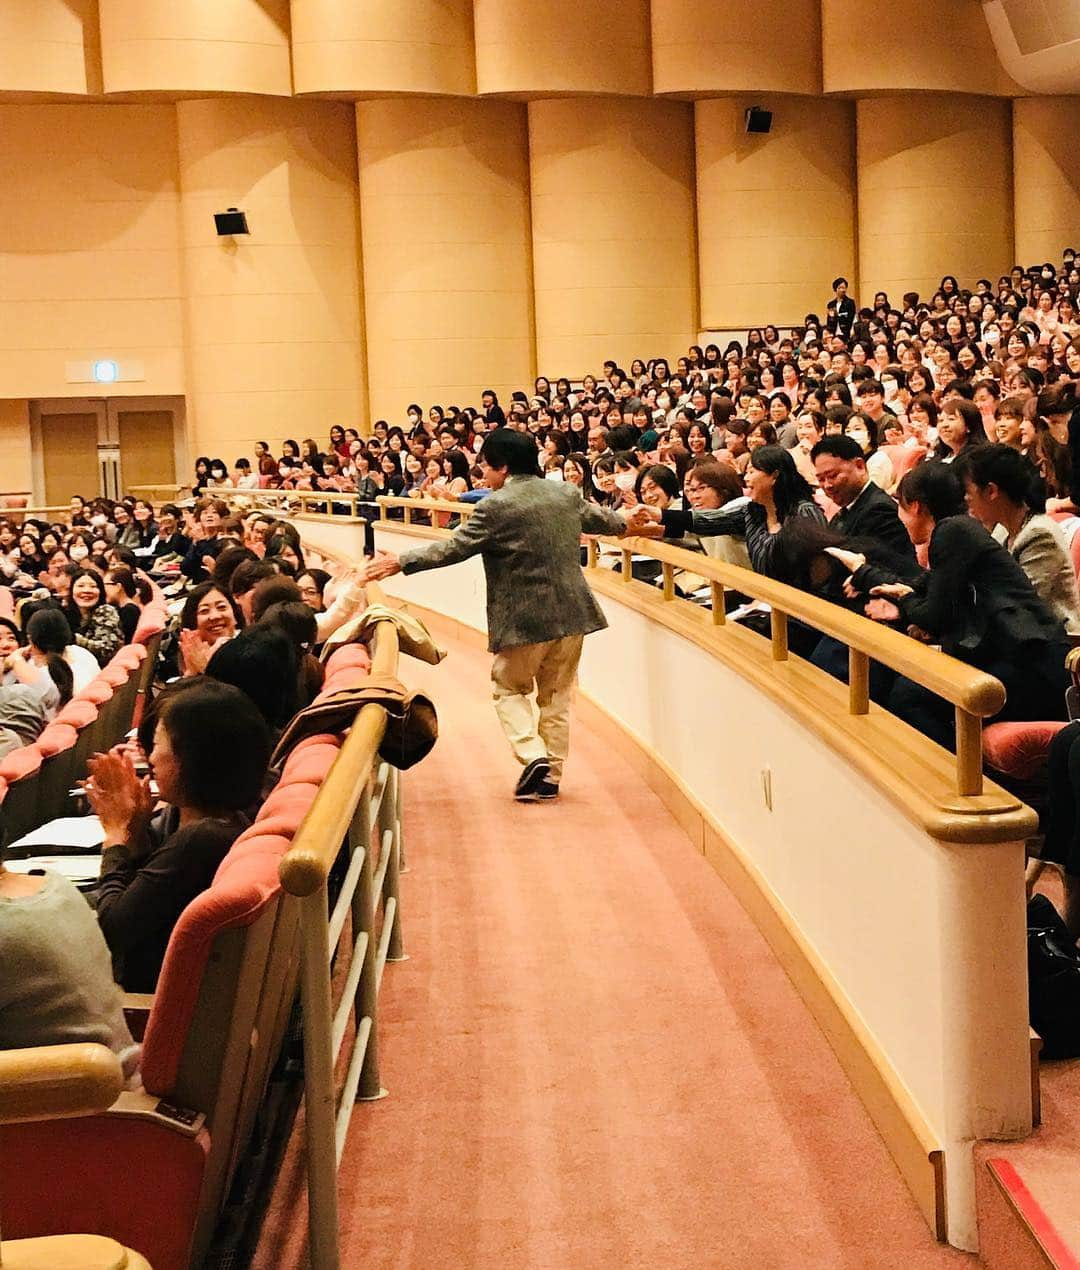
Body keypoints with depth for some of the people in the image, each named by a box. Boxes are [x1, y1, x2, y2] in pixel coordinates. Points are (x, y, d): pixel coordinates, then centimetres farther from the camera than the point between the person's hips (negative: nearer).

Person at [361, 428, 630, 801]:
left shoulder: (497, 507, -14)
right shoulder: (566, 493, 7)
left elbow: (454, 547, -14)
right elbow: (596, 518, 25)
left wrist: (400, 563, -8)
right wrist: (624, 523, 47)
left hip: (525, 619, -6)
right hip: (571, 614, 6)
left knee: (509, 689, 13)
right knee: (556, 695, 16)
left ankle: (533, 755, -5)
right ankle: (551, 774, 19)